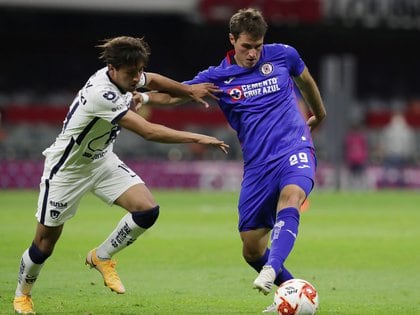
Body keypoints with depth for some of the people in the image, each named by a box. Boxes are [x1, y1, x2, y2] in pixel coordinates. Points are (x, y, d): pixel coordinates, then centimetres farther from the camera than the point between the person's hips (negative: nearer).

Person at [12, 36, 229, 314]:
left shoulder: (124, 77, -11)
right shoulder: (101, 94, -36)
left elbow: (152, 80, 16)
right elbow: (148, 131, -38)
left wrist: (188, 90, 12)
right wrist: (198, 138, -37)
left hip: (102, 160, 7)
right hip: (67, 168, -7)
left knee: (148, 209, -14)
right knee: (46, 242, 3)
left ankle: (101, 257, 10)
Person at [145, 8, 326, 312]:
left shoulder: (283, 55, 2)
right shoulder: (218, 77, 2)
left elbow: (306, 81, 23)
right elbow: (171, 95, 1)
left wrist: (319, 114, 39)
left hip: (295, 149, -3)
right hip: (257, 165, 3)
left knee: (290, 197, -37)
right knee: (251, 249, 0)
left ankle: (271, 270, -52)